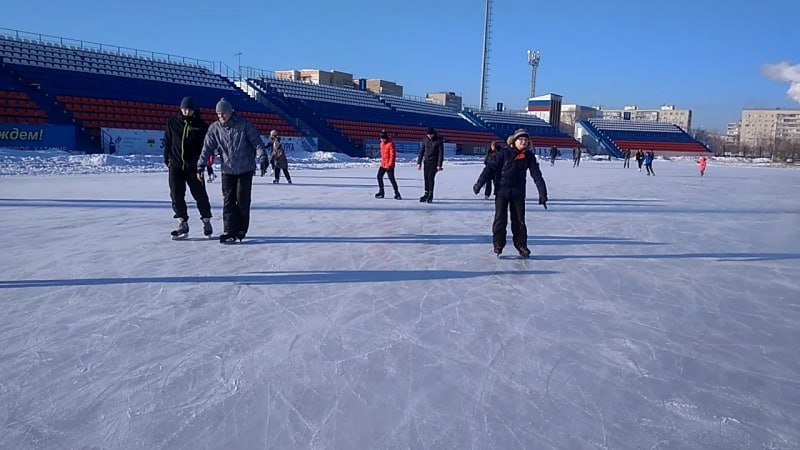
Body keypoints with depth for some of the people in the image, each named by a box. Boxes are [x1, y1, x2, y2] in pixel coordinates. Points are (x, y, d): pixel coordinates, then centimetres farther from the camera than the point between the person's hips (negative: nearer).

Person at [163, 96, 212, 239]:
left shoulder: (200, 125, -2)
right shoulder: (172, 122, 4)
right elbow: (167, 141, 11)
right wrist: (167, 159, 9)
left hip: (194, 166, -2)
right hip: (175, 165, 2)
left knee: (200, 194, 2)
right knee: (176, 195, -1)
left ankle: (206, 221, 17)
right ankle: (183, 223, 9)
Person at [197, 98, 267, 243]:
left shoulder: (244, 124, -8)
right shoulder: (214, 128, 1)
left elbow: (256, 142, -9)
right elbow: (207, 148, 0)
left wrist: (262, 158, -18)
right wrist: (200, 166, -6)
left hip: (245, 169, -3)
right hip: (227, 170, 3)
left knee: (242, 200, 2)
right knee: (228, 201, 0)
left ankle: (241, 229, 15)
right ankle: (230, 231, 5)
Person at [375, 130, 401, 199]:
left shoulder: (390, 144, -15)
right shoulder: (382, 143, 11)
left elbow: (392, 155, -19)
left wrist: (390, 164, -22)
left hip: (389, 165, -8)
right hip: (383, 164, 8)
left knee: (391, 178, -9)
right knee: (379, 177, 7)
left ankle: (397, 193, -1)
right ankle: (381, 192, 18)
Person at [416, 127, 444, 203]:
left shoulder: (439, 140, -9)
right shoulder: (425, 139, 2)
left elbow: (441, 153, -9)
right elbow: (421, 151, 6)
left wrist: (439, 165, -14)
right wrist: (419, 163, 1)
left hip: (434, 162, -4)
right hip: (426, 161, 4)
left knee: (430, 177, -11)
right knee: (426, 177, 3)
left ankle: (430, 196, -3)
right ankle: (426, 194, 14)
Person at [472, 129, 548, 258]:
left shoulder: (529, 156, -3)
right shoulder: (504, 153, -10)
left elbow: (537, 175, -4)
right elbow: (491, 168, -10)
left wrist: (542, 193, -10)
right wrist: (479, 183, -14)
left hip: (518, 193, 2)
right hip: (502, 191, -2)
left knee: (519, 221, 7)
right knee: (500, 219, 0)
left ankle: (521, 245, 20)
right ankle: (498, 245, 13)